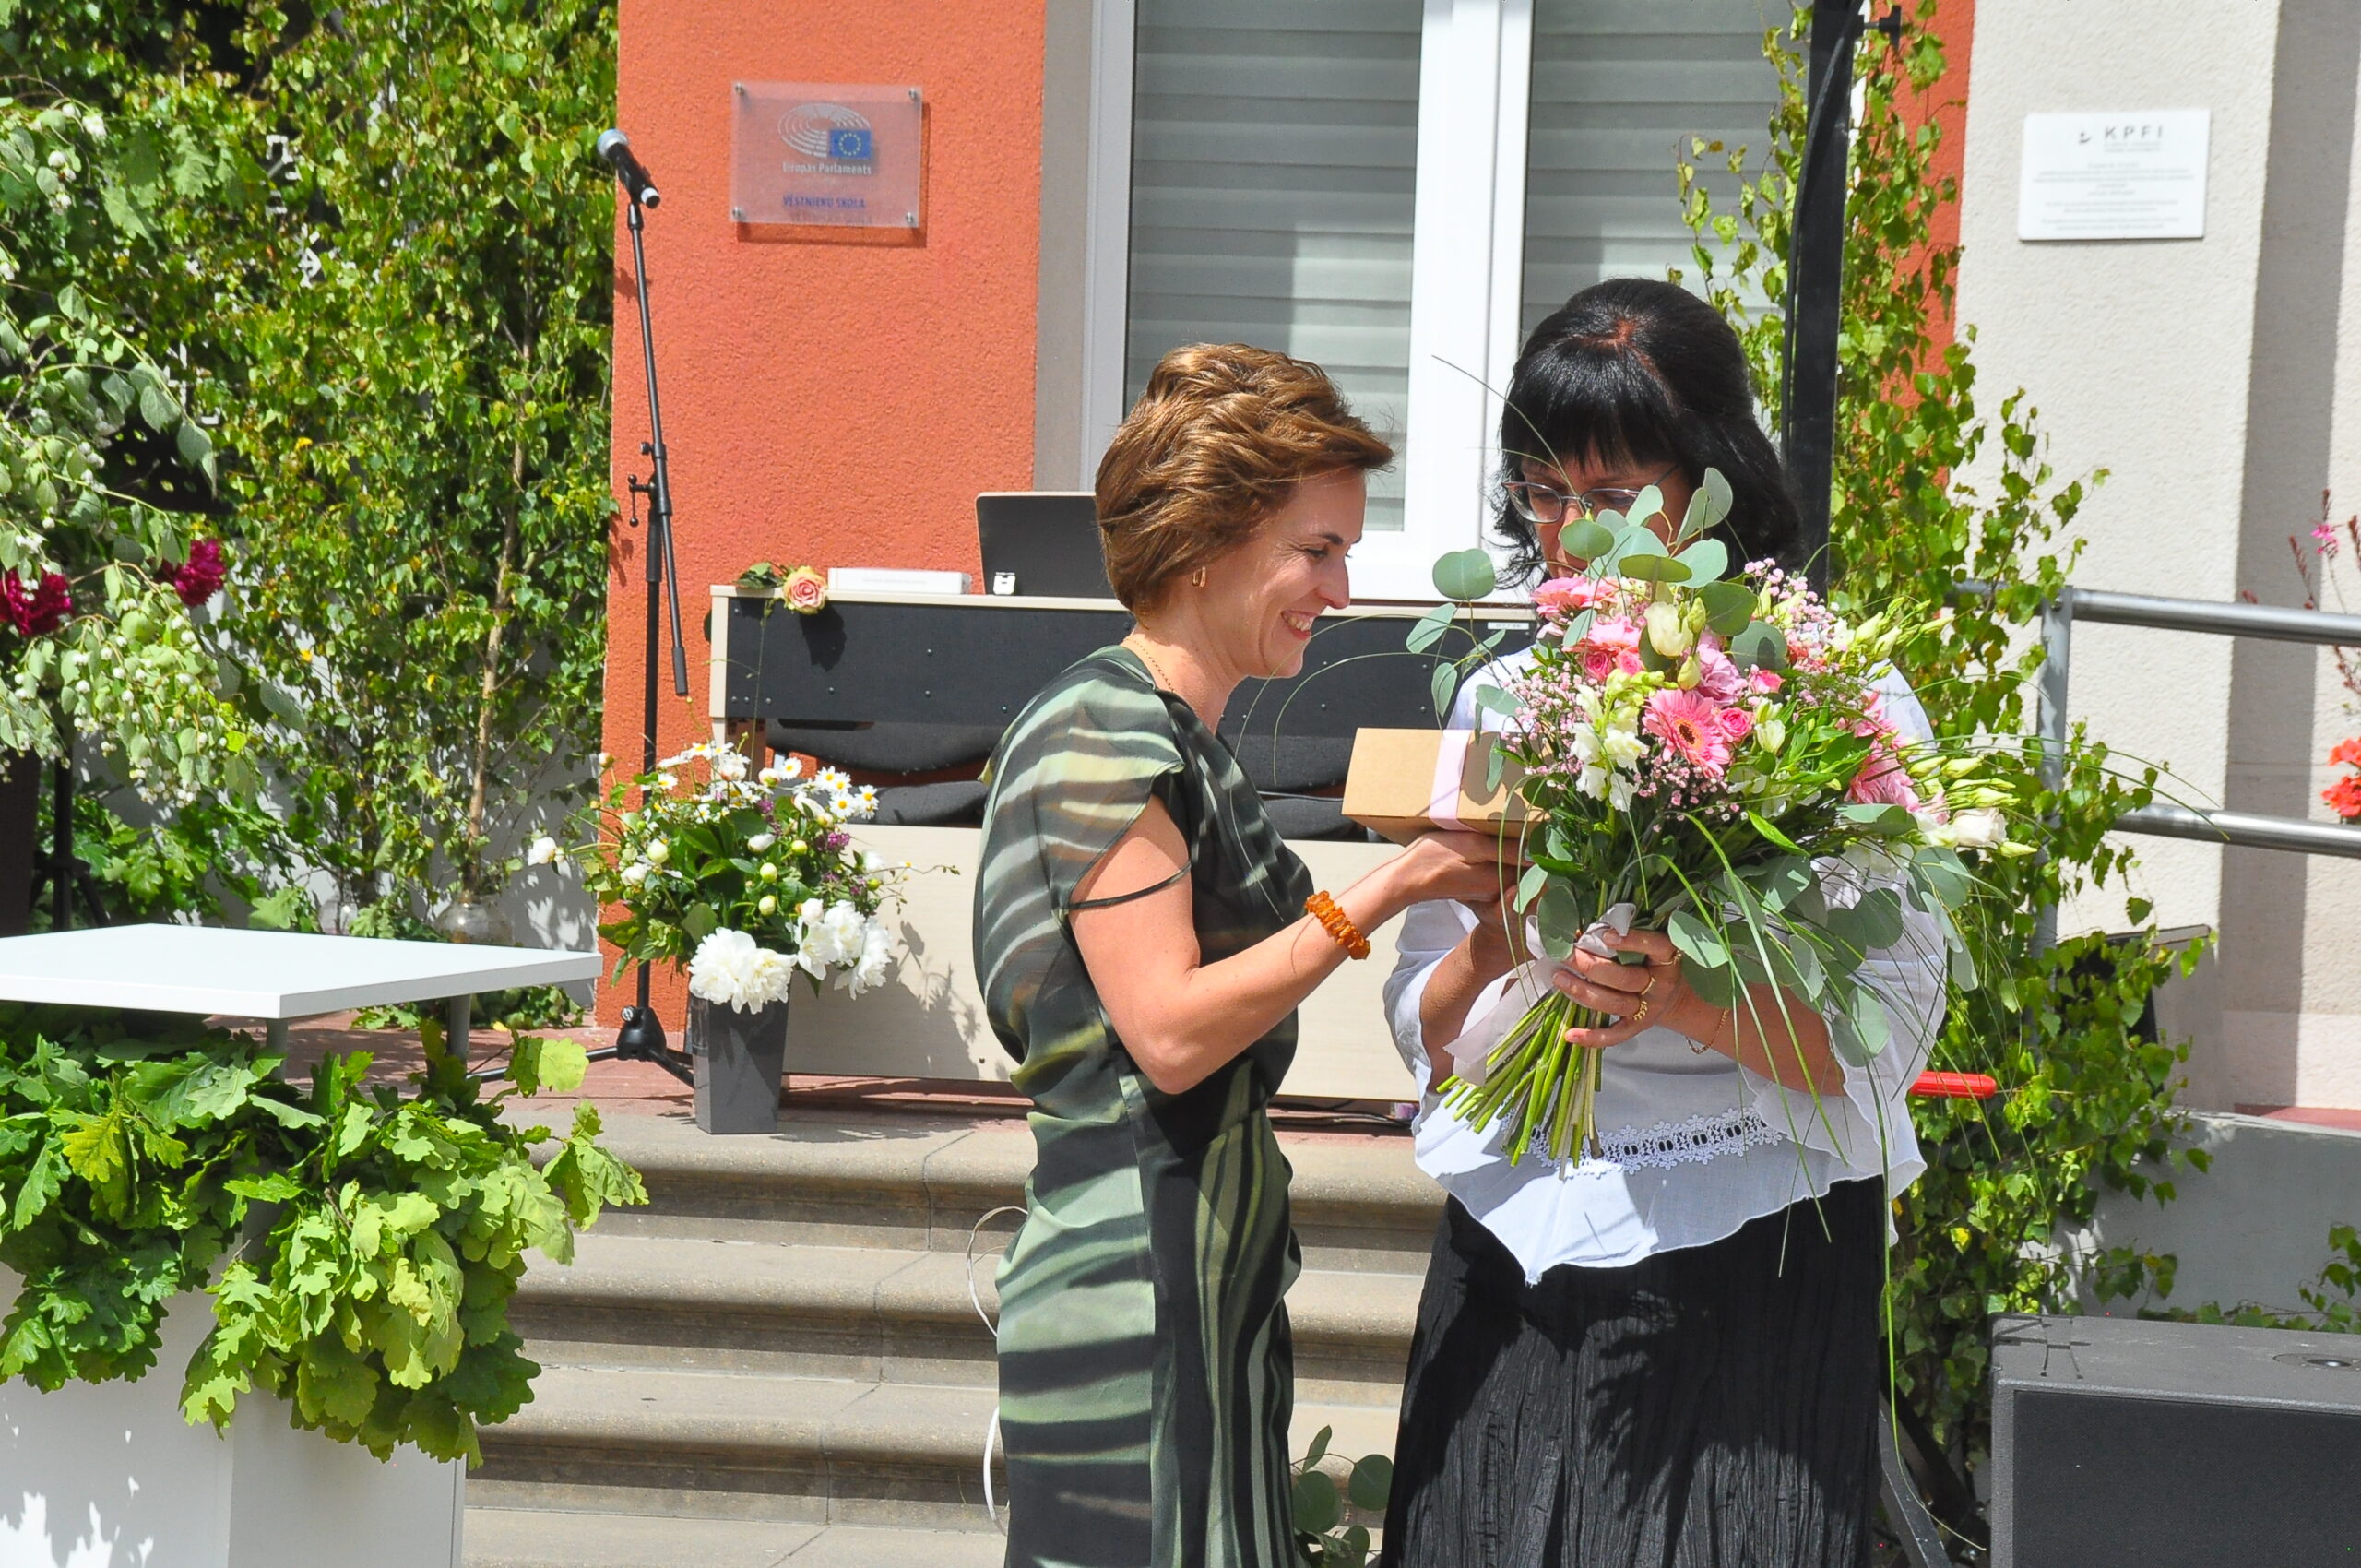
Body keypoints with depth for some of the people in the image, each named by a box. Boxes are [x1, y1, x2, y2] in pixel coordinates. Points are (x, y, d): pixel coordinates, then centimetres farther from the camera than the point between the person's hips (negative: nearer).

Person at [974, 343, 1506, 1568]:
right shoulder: (1105, 732, -14)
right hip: (1137, 1296, -10)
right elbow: (1170, 1031, -20)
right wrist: (1382, 893, -17)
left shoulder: (1177, 737, 16)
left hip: (1210, 1279, 10)